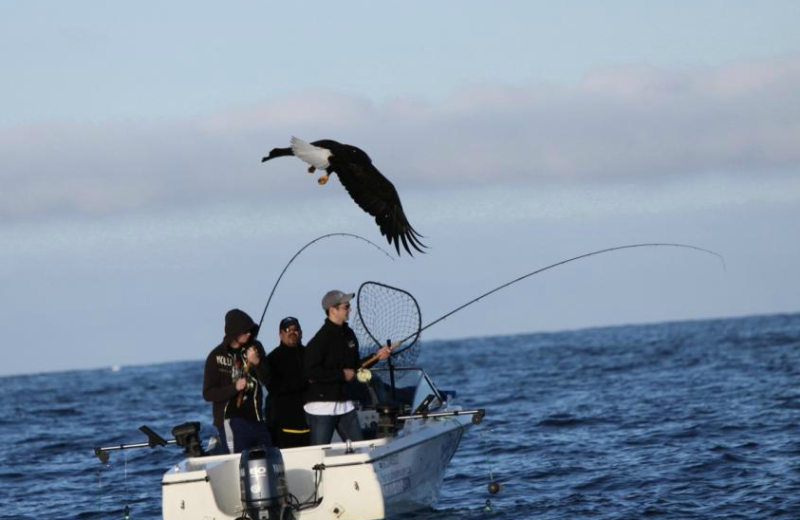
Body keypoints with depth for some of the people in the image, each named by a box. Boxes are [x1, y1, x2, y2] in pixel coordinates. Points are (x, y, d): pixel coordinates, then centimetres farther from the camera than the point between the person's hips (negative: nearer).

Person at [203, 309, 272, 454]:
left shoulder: (255, 348, 4)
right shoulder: (216, 357, -4)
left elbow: (267, 380, 0)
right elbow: (208, 394, -5)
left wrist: (257, 362, -19)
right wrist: (235, 387, -18)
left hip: (255, 418, 4)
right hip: (231, 421, -4)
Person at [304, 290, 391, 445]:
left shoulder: (348, 334, 10)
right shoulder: (321, 339, -16)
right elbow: (312, 373, -24)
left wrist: (376, 357, 7)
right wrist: (342, 374, -17)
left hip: (345, 404, 8)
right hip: (322, 407, -8)